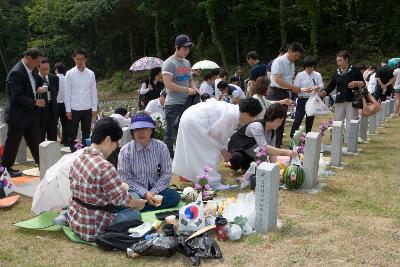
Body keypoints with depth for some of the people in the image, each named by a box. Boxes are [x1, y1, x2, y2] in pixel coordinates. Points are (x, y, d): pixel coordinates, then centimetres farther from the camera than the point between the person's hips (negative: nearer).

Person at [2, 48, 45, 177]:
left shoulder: (30, 71, 6)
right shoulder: (16, 72, -20)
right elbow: (17, 96, -24)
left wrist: (38, 89, 1)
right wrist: (35, 102, -20)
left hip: (30, 114, 8)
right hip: (18, 115, -8)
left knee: (35, 141, 13)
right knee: (12, 143, 6)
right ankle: (6, 167, 20)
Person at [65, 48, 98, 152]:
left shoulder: (91, 74, 3)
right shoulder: (70, 74, -2)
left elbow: (94, 92, 6)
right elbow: (67, 93, -2)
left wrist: (94, 108, 2)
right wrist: (68, 109, -6)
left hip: (87, 109, 2)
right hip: (74, 109, -2)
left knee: (86, 133, 10)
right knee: (73, 133, 5)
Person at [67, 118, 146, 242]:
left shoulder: (79, 158, -1)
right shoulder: (105, 167, -28)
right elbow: (122, 199, -19)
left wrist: (118, 185, 10)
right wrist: (141, 204, 0)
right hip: (92, 229, -8)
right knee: (135, 214, 12)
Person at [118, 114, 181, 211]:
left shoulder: (161, 147, -3)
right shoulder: (125, 150, -8)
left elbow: (166, 173, -2)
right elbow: (125, 178, -9)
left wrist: (153, 192, -14)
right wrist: (145, 193, -19)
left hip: (155, 188, 4)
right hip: (136, 189, -4)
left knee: (175, 196, -25)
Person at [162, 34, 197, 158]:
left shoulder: (187, 63, 15)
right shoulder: (169, 63, -10)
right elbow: (168, 84, -19)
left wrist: (194, 89, 3)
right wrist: (187, 90, -18)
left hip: (186, 103, 8)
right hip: (173, 104, -8)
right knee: (171, 134, -4)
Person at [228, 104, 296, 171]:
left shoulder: (272, 132, -6)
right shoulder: (257, 126, -31)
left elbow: (272, 151, -4)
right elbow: (264, 147, -42)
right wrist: (285, 152, -46)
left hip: (250, 157, 8)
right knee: (237, 158, -38)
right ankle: (235, 165, -3)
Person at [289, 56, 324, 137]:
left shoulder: (317, 75, 6)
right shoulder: (300, 75, 0)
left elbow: (322, 85, -2)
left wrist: (318, 87, -26)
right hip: (302, 100, -2)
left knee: (310, 121, 10)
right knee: (297, 120, -7)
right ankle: (292, 137, 5)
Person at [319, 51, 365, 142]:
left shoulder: (354, 71, 3)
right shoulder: (336, 73, 12)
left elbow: (363, 84, 7)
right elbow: (330, 88, 11)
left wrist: (357, 83, -14)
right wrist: (319, 94, -2)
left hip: (351, 100, -3)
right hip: (339, 101, 4)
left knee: (350, 124, -4)